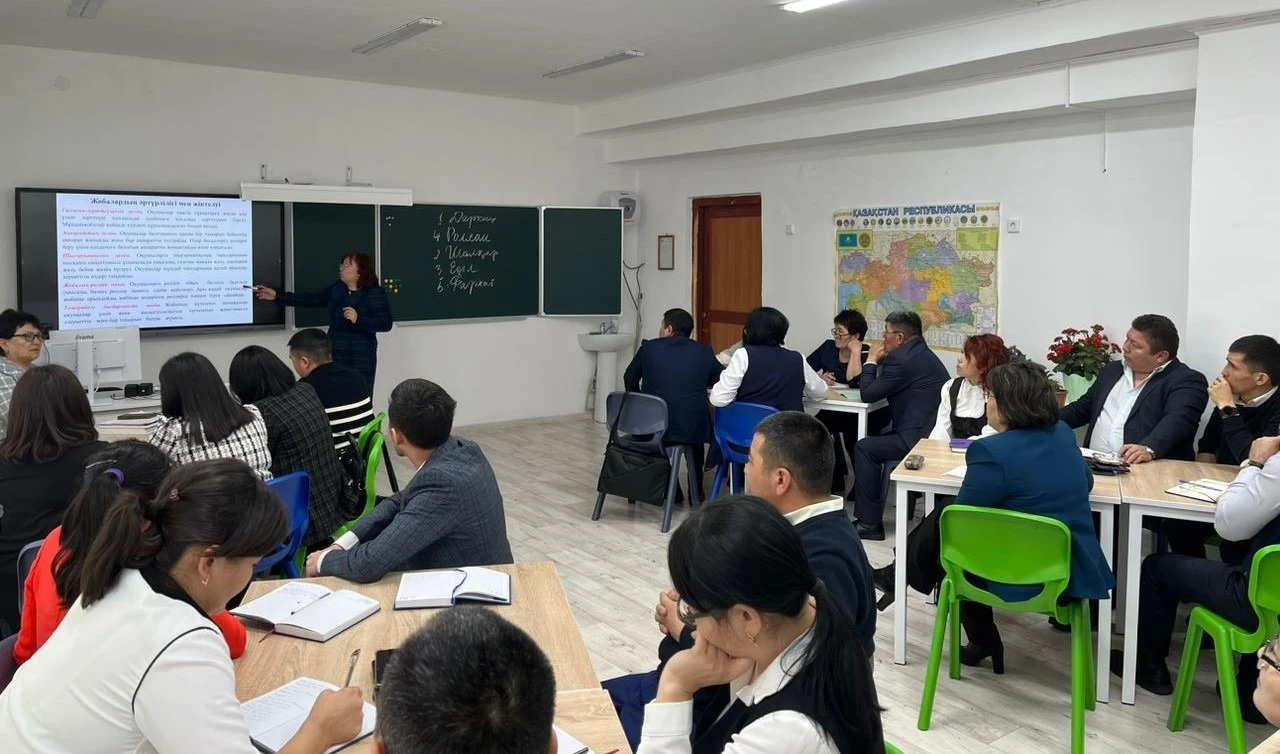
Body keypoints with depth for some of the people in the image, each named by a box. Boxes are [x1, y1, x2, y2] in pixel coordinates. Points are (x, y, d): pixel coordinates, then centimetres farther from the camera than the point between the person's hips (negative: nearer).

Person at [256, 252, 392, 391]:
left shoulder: (376, 293, -8)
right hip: (335, 352, 5)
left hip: (361, 356, -5)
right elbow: (313, 299, 15)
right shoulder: (337, 288, 9)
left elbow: (386, 324, -11)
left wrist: (358, 319, -24)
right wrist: (277, 296, 14)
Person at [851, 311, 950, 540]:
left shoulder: (903, 359, -15)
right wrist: (879, 363, 10)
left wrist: (872, 361, 4)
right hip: (933, 432, 11)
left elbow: (868, 394, -10)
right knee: (874, 442, 21)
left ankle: (869, 522, -2)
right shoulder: (920, 353, 18)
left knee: (864, 448, -5)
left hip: (919, 438, -11)